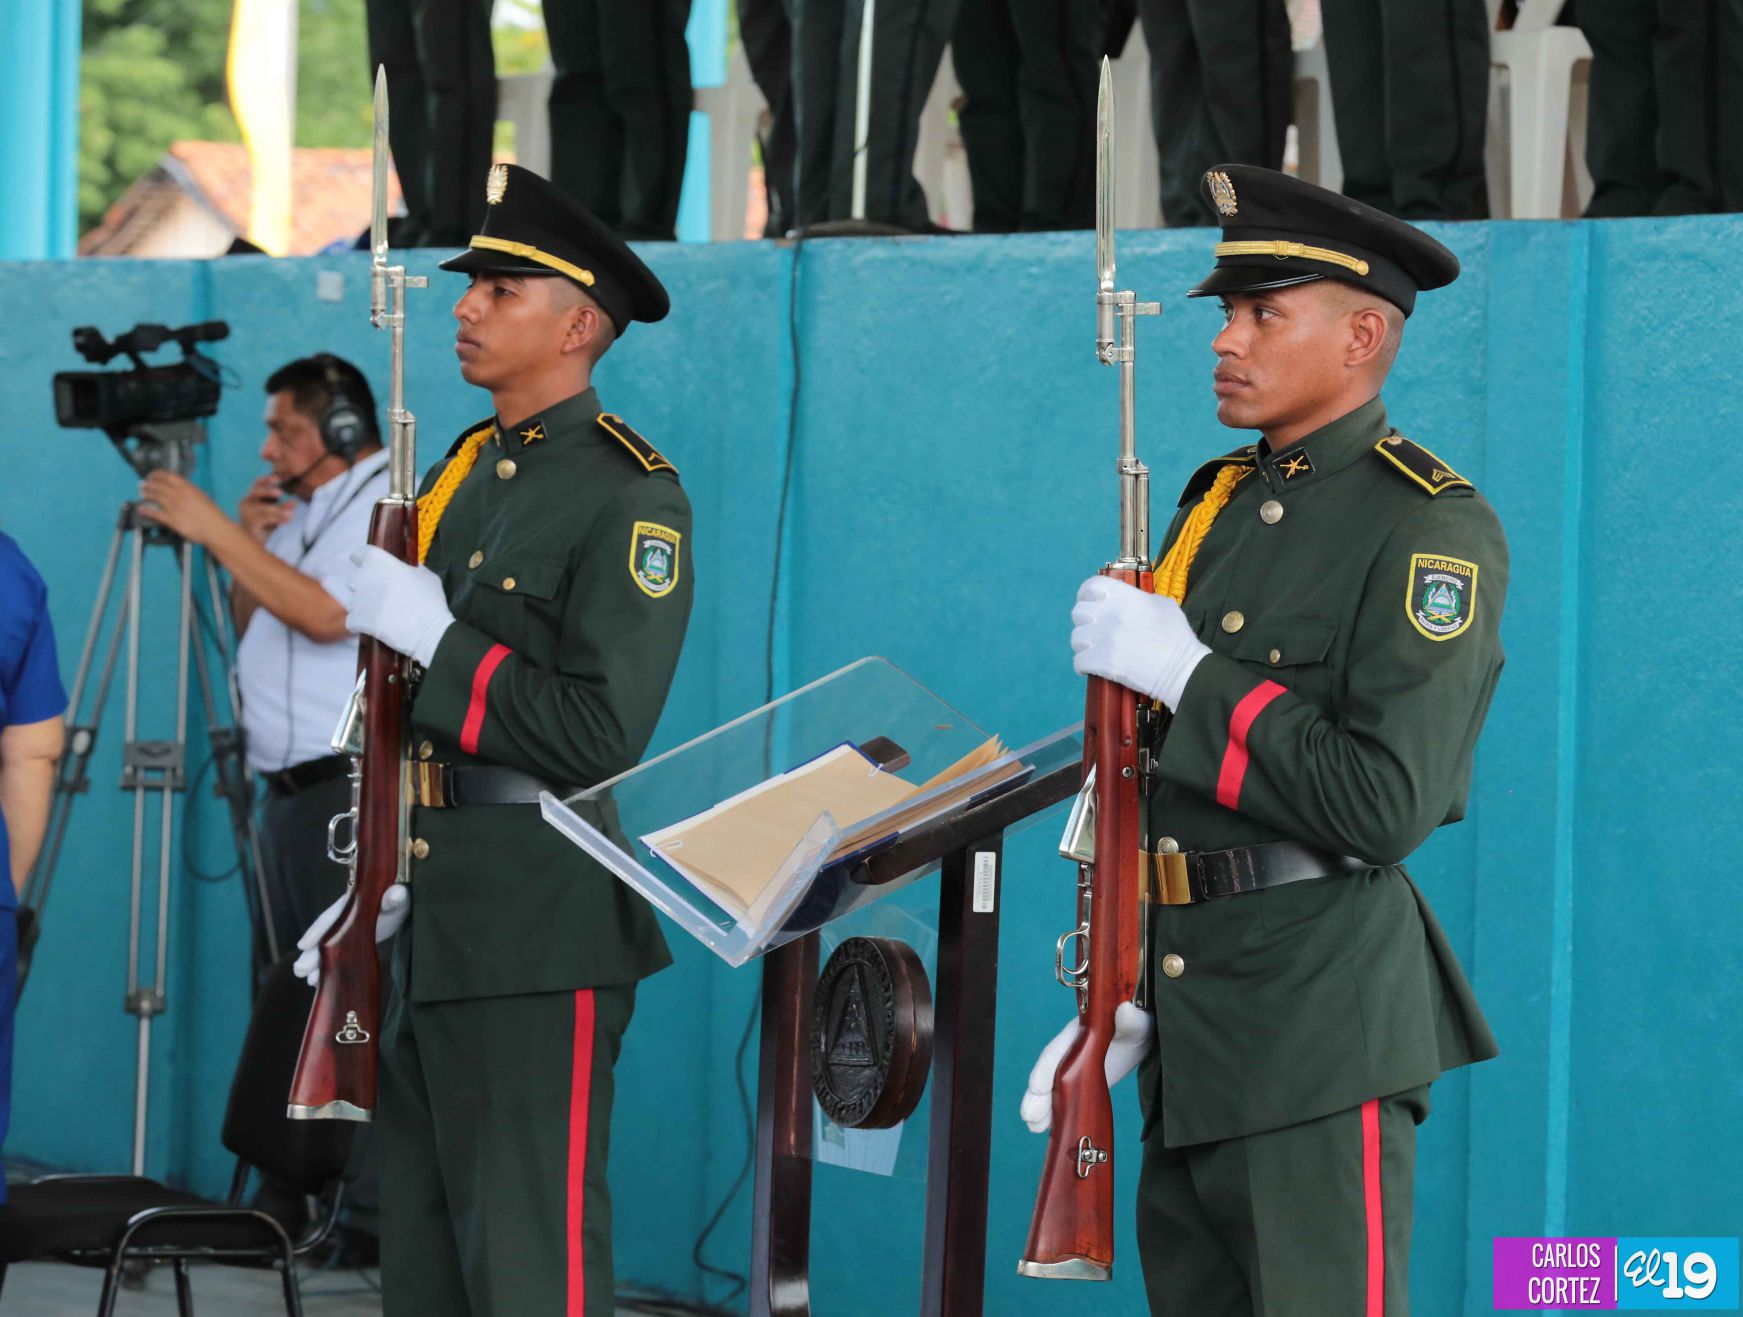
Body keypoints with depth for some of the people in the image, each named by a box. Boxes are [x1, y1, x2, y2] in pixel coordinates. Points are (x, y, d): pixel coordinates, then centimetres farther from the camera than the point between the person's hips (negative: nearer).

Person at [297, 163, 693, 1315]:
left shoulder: (631, 499, -12)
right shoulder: (466, 473, 15)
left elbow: (599, 738, -21)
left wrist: (432, 632, -17)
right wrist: (387, 886, 16)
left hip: (541, 944, -9)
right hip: (436, 939, 9)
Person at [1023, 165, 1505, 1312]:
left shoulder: (1432, 529, -10)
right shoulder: (1220, 505, 15)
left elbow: (1386, 808, -20)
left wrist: (1186, 673, -16)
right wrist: (1122, 1003, 13)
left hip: (1324, 1029, -8)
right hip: (1196, 1042, 8)